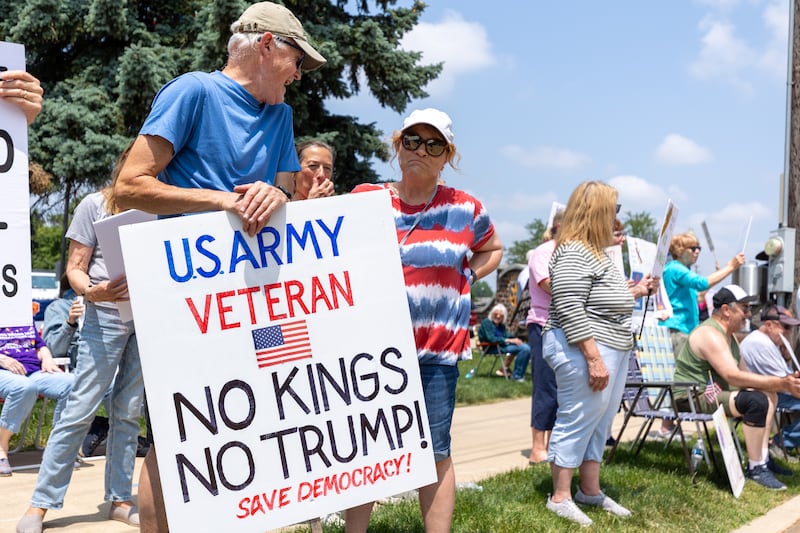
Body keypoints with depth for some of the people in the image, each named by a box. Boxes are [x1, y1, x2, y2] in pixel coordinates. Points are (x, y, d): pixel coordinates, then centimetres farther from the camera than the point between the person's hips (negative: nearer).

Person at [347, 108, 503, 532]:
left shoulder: (464, 208, 4)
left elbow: (492, 250, 21)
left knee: (435, 452, 3)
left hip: (438, 346, 1)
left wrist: (464, 279, 7)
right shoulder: (365, 199, 1)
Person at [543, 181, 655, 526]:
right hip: (585, 351, -11)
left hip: (613, 350, 11)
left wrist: (635, 292, 29)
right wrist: (593, 358, -25)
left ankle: (590, 491, 25)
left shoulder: (595, 251, 19)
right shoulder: (573, 253, -15)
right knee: (577, 422, -4)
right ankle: (560, 498, 6)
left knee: (600, 424, 15)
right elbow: (570, 310, -23)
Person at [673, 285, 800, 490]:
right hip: (692, 398, -11)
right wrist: (780, 384, -29)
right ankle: (755, 468, -17)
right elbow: (733, 376, -29)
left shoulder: (728, 335, 15)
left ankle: (762, 459, 18)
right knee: (756, 400, -26)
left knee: (766, 401, 17)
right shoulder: (710, 334, -19)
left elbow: (744, 374, 8)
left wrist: (783, 383, -6)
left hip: (711, 393, 11)